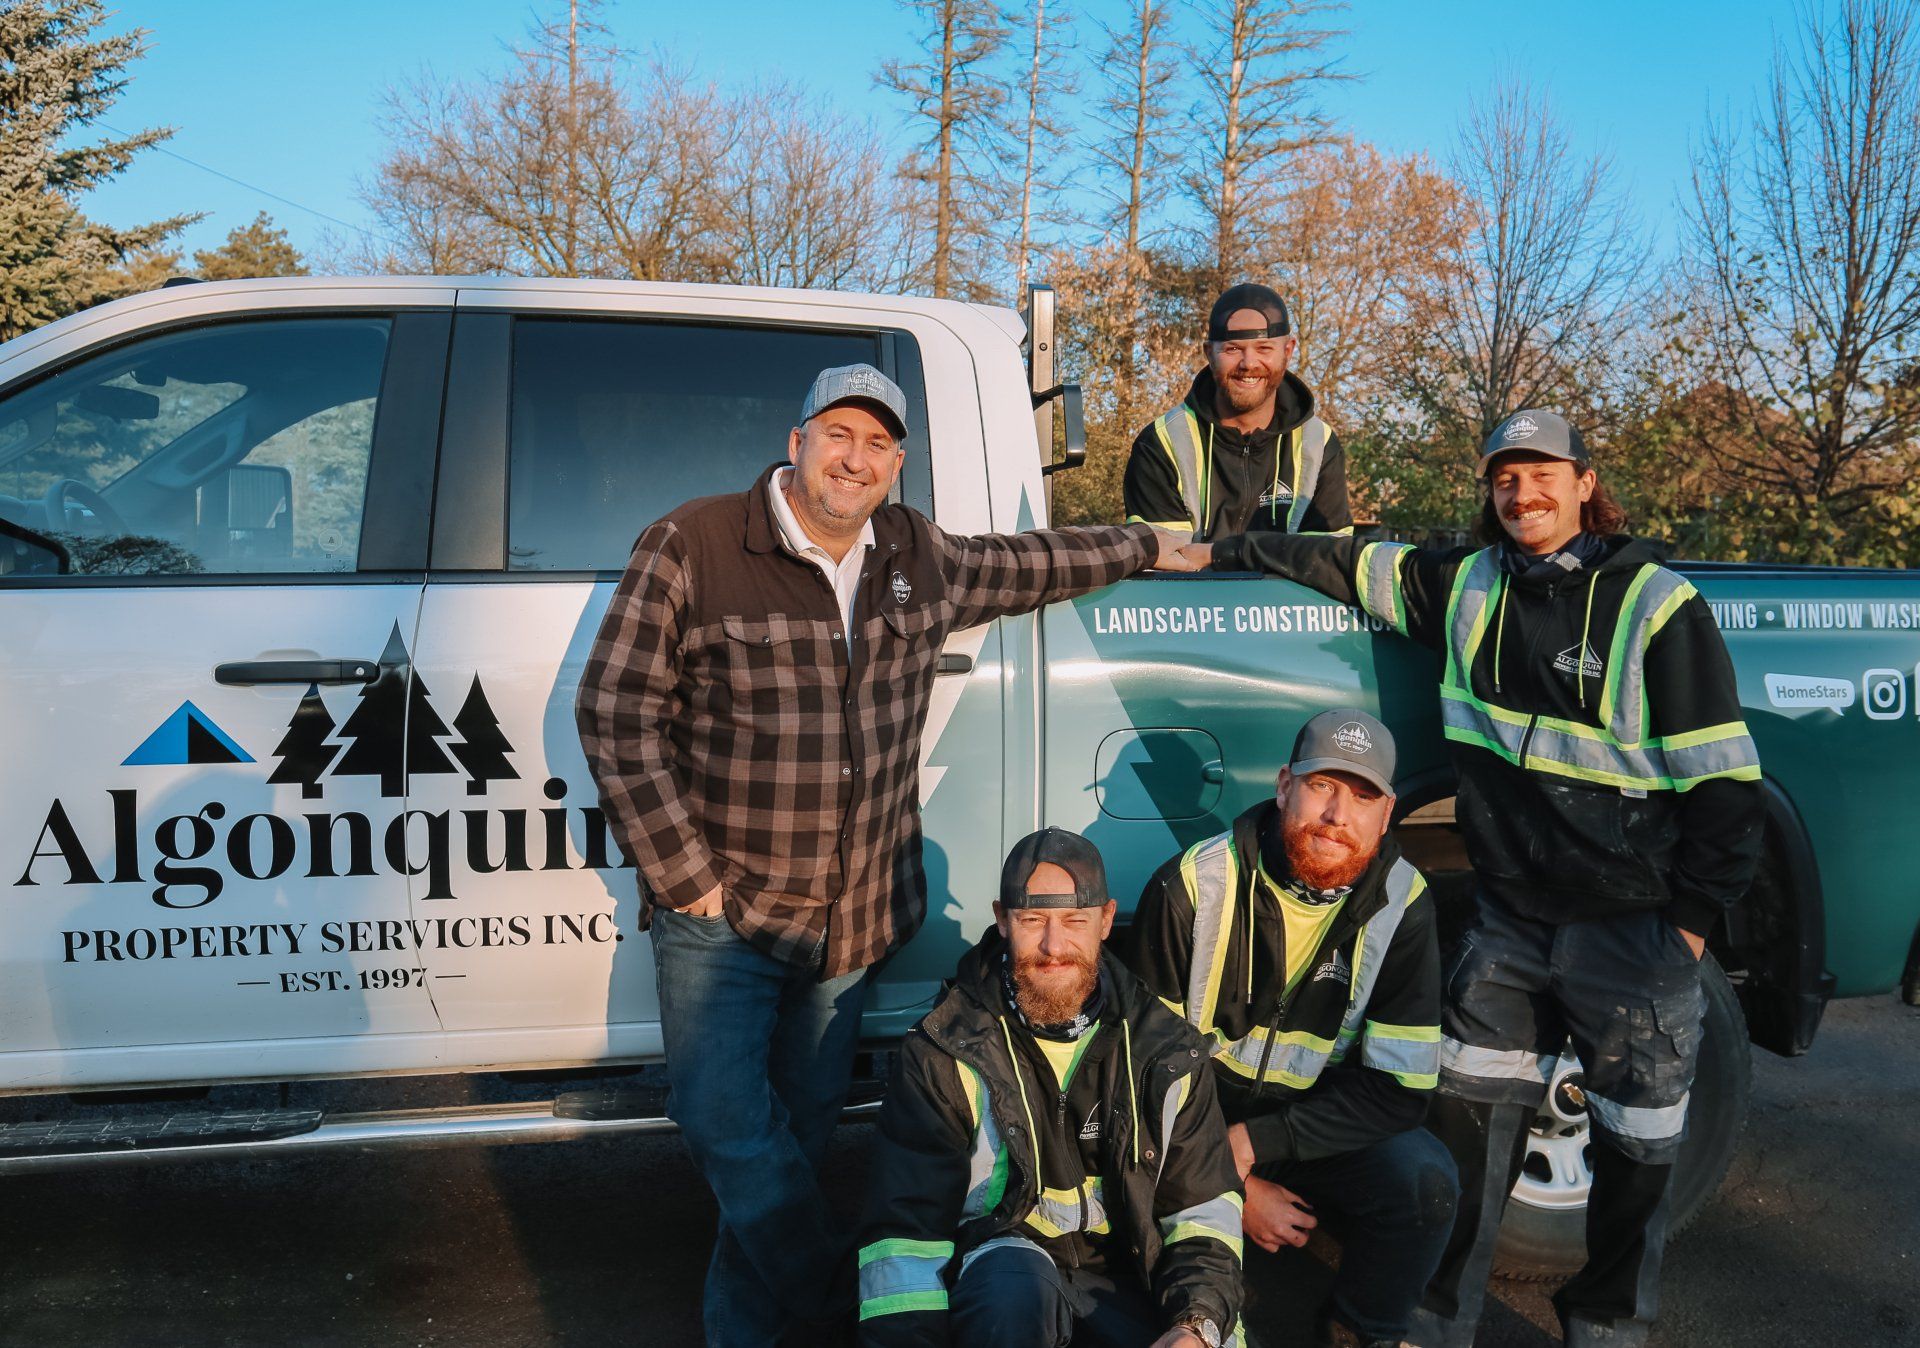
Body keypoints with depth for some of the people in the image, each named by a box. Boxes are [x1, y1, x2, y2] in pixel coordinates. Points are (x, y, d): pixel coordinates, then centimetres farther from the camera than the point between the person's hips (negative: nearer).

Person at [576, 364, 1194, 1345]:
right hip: (722, 912, -4)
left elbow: (1022, 566, 25)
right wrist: (684, 875, -12)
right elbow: (617, 714, -11)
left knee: (798, 1131, 14)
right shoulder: (690, 549, -10)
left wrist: (1144, 548, 33)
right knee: (729, 1128, -8)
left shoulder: (920, 557, 5)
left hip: (854, 918, 4)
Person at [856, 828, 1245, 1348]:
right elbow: (905, 1229, -12)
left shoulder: (1166, 1050, -1)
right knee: (1013, 1290, -36)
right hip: (1001, 1264, -3)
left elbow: (1205, 1207, 3)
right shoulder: (945, 1054, -10)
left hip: (1125, 1274, 3)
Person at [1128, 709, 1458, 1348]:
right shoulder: (1192, 886, -16)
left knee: (1425, 1180, -25)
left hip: (1319, 1124, 2)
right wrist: (1232, 1183, -14)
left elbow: (1399, 1085, -13)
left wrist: (1254, 1144, -20)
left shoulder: (1402, 903, -12)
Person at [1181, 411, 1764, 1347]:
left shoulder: (1659, 606, -11)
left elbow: (1724, 780, -9)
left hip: (1632, 926, -3)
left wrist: (1692, 918, -9)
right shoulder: (1466, 587, 3)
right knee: (1468, 1119, 9)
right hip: (1510, 917, 4)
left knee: (1636, 1139, 10)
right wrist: (1222, 552, 17)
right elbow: (1349, 564, 15)